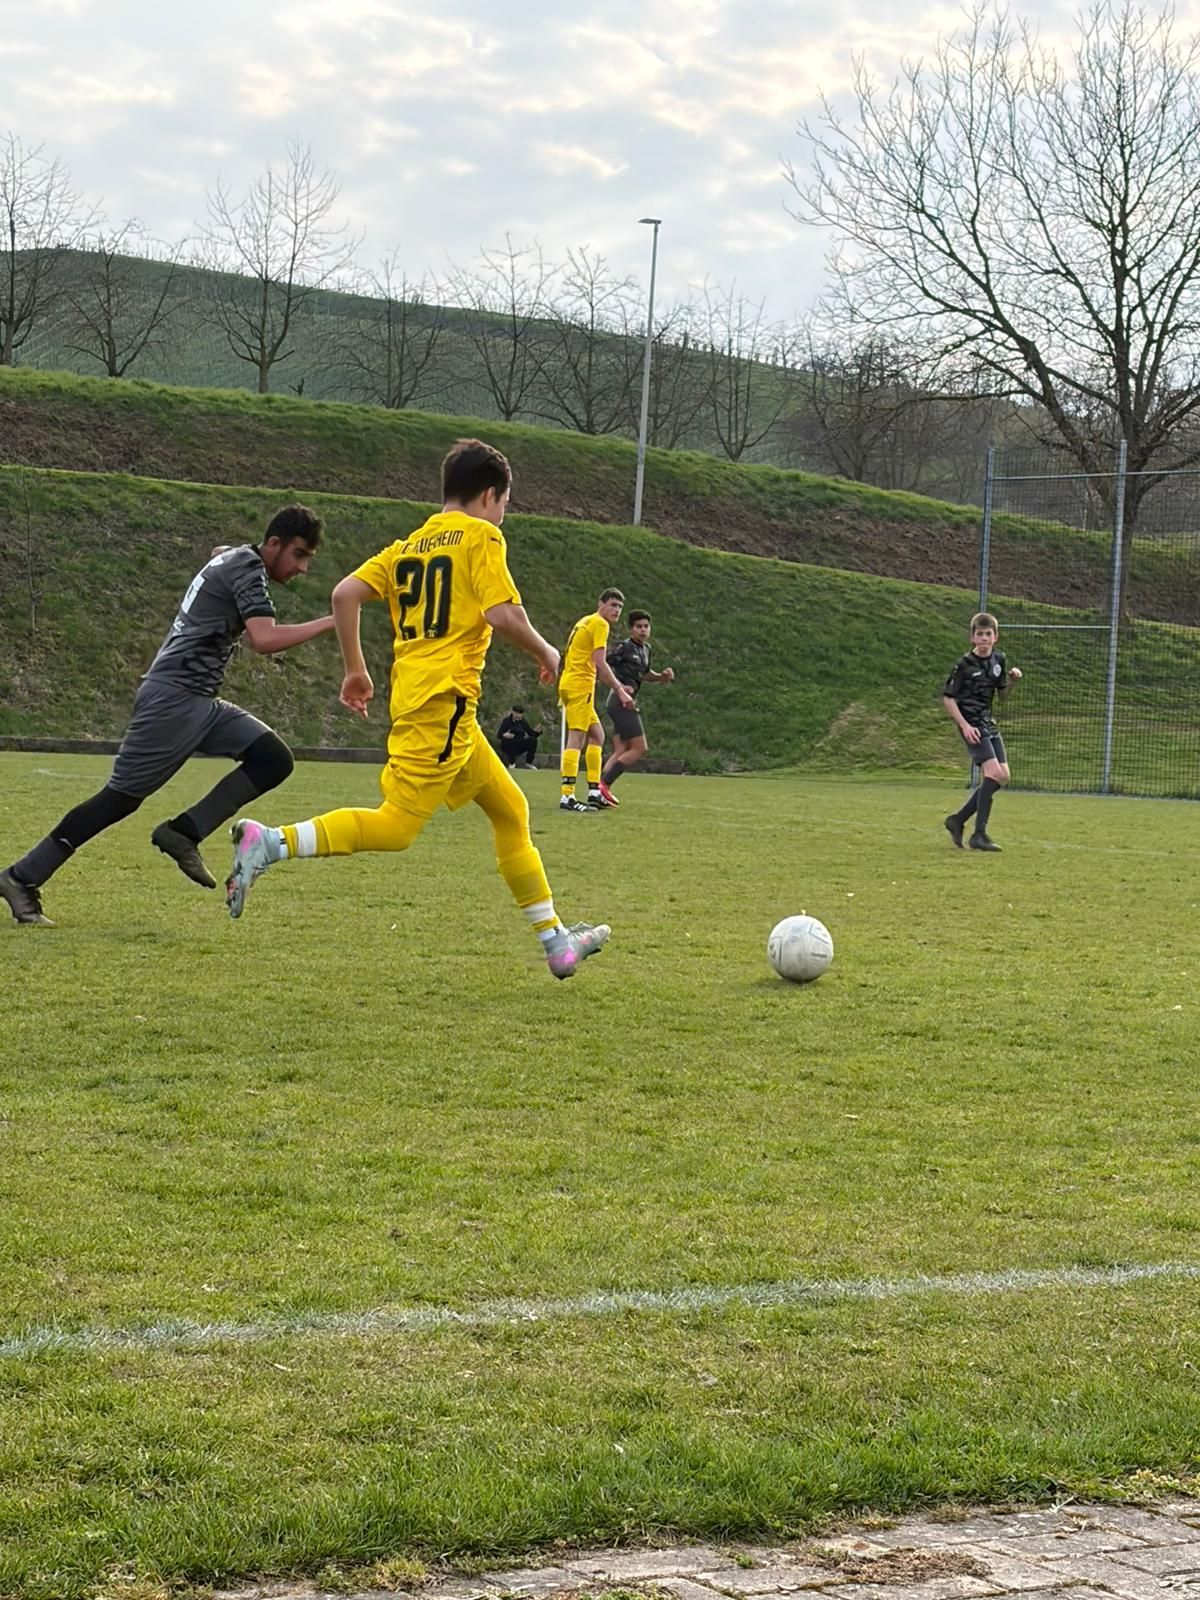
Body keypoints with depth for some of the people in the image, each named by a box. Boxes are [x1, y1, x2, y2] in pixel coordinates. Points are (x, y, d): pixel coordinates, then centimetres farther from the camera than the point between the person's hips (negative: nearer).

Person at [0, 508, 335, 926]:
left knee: (274, 760, -2)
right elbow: (265, 640, -26)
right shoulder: (247, 567, -12)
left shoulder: (230, 558, 16)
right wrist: (331, 623, -24)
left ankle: (184, 833, -7)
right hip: (173, 698, -10)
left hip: (200, 703, 10)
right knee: (121, 797, -6)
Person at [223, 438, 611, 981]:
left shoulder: (408, 545, 18)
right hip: (444, 697, -9)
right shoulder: (481, 536, -2)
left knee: (511, 810, 15)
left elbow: (344, 594, 8)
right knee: (396, 826, -14)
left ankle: (557, 943, 18)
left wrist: (355, 669, 16)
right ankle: (270, 843, -22)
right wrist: (544, 652, 2)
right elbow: (501, 613, -15)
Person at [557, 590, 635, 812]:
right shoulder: (599, 623, -8)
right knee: (576, 739, -13)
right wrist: (620, 691, -13)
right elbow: (600, 664, -16)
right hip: (580, 685, -10)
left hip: (569, 683, 10)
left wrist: (618, 685, 22)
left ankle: (594, 793, 12)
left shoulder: (587, 622, 21)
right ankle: (567, 797, -19)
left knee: (597, 735, 14)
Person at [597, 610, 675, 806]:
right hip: (621, 702, -9)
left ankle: (601, 788, 3)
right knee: (639, 748, -11)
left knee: (621, 752, 7)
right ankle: (604, 783, -12)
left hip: (628, 703, 9)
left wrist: (661, 677, 13)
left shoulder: (645, 649, 16)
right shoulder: (625, 647, -10)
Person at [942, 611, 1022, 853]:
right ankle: (979, 835, -19)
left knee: (1002, 776, 4)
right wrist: (964, 725, -17)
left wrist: (1012, 679, -2)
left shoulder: (999, 659, 7)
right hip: (971, 724, -8)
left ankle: (958, 820, 16)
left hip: (988, 723, 8)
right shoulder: (964, 665, -12)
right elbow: (947, 697, -9)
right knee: (993, 771, -20)